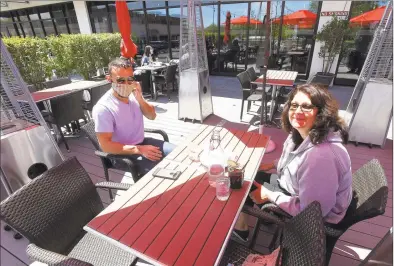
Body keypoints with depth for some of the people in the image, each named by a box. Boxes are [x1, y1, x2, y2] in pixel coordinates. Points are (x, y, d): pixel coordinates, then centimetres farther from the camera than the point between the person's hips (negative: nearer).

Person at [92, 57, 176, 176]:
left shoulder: (133, 94, -3)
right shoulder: (103, 108, -22)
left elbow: (152, 116, 3)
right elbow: (106, 146, -21)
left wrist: (140, 99, -15)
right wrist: (139, 149, -26)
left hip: (142, 142, 7)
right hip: (123, 154, -6)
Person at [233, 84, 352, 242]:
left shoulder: (321, 155, -37)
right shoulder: (301, 133, -9)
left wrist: (269, 195, -21)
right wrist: (271, 165, 5)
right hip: (295, 188, 8)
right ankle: (240, 225, 30)